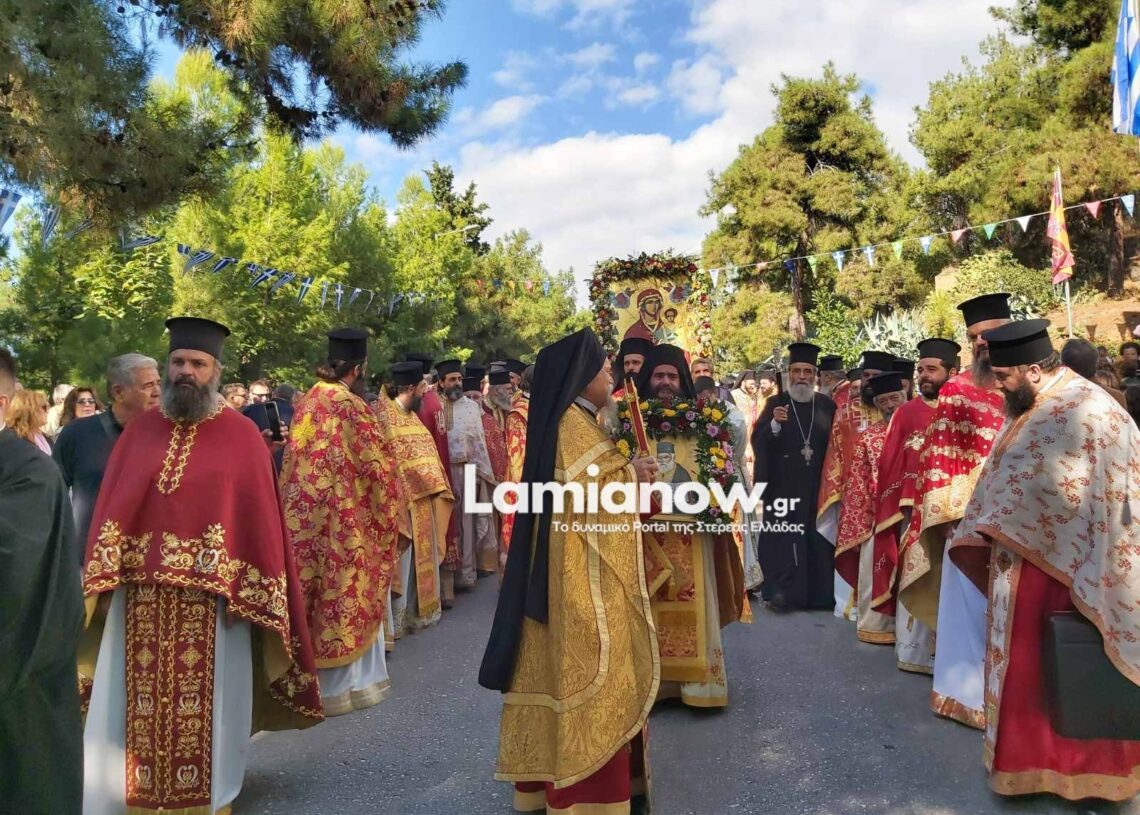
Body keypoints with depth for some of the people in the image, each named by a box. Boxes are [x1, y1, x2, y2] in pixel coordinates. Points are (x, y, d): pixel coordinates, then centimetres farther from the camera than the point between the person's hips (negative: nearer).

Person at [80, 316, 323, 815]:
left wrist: (250, 595, -9)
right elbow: (110, 507, 8)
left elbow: (259, 519, -4)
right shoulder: (139, 431, 8)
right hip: (140, 595, 3)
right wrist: (101, 578, -1)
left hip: (213, 598, -3)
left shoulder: (242, 436, -2)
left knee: (205, 708, 7)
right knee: (134, 706, 11)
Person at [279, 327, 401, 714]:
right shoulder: (350, 406, -16)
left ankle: (313, 678, 25)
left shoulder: (306, 403, 6)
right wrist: (387, 511, 3)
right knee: (347, 597, 5)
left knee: (318, 597, 14)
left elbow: (295, 461, 14)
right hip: (345, 520, -7)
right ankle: (345, 683, 16)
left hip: (306, 518, 7)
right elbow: (379, 465, -13)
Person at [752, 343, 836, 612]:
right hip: (783, 486, -2)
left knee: (817, 539, 5)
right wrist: (775, 424, -27)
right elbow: (758, 441, -10)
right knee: (783, 539, -3)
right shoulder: (775, 403, 2)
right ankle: (782, 592, 5)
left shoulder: (827, 406, 9)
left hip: (817, 486, 2)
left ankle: (818, 593, 15)